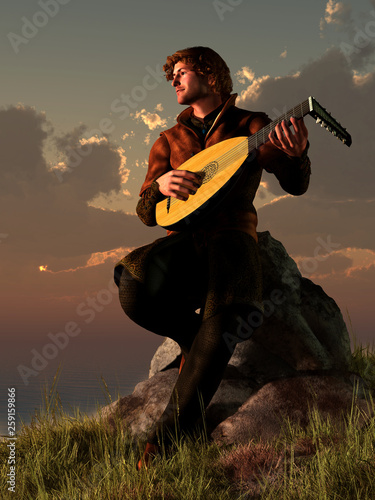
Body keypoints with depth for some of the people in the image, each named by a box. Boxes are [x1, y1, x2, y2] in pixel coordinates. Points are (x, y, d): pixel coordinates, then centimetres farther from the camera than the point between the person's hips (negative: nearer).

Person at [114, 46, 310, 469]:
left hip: (231, 237, -3)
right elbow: (147, 212, 12)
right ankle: (197, 338, -1)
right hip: (184, 241, 3)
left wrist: (296, 154, -28)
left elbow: (295, 185, -3)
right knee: (134, 291, -31)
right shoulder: (169, 141, 17)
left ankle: (170, 436, -29)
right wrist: (161, 185, -12)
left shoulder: (251, 126, 9)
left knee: (222, 320, -34)